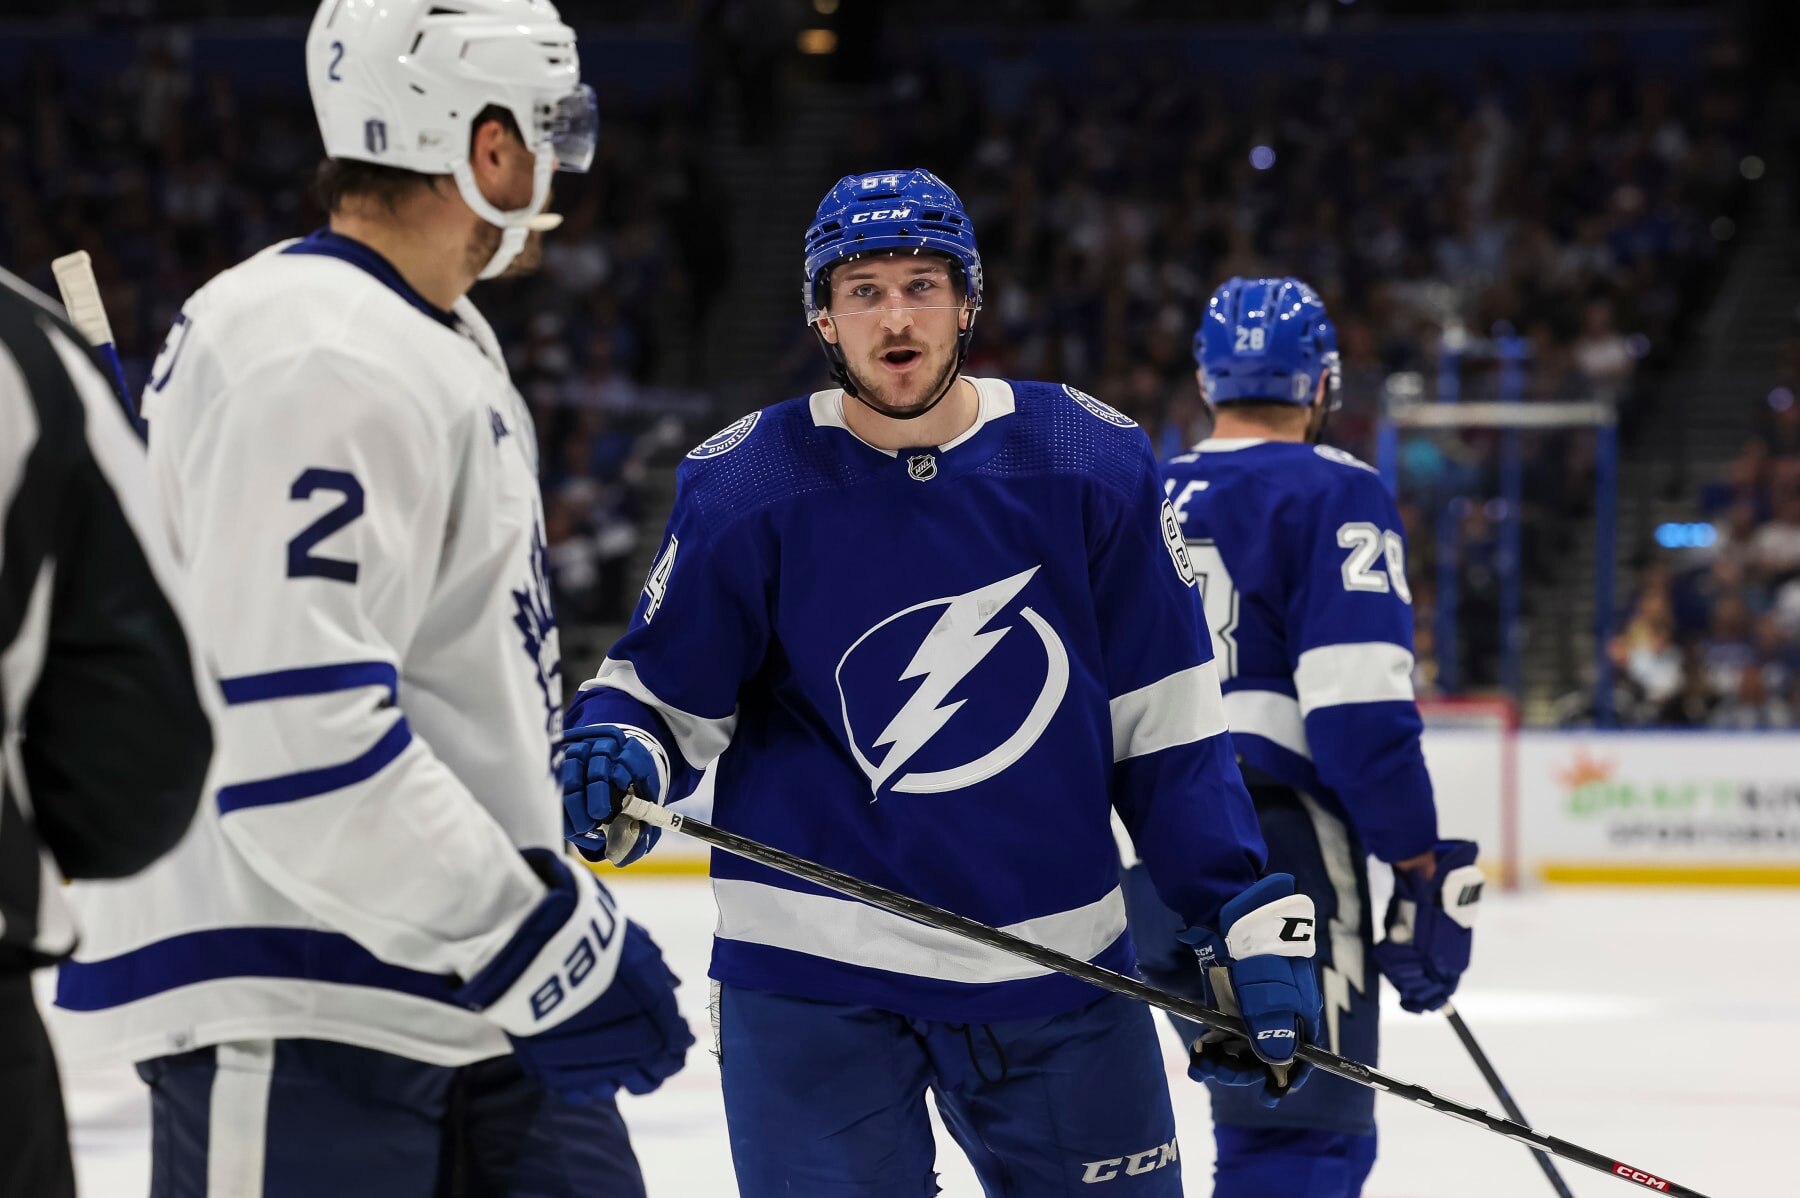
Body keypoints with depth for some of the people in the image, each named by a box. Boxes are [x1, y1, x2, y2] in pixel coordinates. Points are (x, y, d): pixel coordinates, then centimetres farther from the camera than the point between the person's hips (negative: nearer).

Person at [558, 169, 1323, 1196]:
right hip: (815, 976, -2)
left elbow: (1166, 724, 2)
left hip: (1057, 962, 2)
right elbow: (666, 690, 4)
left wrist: (1251, 919, -1)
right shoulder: (744, 487, -5)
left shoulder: (1093, 465, -2)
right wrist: (613, 763, -19)